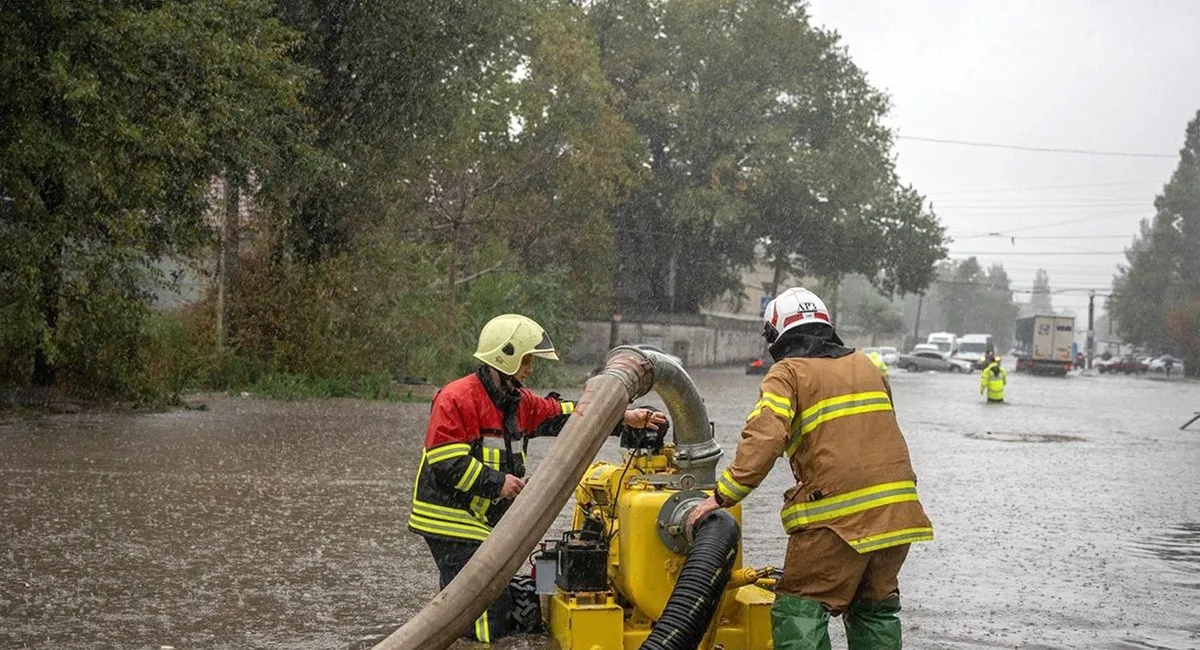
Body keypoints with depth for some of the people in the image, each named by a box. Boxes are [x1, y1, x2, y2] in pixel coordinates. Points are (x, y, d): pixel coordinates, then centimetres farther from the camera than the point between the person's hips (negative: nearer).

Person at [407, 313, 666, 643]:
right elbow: (446, 462, -21)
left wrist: (624, 417, 0)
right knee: (485, 623, -12)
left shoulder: (519, 402, 12)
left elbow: (564, 415, 10)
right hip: (452, 522, -9)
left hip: (486, 521, 9)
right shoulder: (456, 399, -15)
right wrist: (499, 484, -17)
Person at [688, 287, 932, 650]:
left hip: (837, 514, -6)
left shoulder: (788, 373, -1)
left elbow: (764, 439, -16)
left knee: (800, 608, 1)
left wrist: (722, 496, -17)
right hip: (898, 511, 6)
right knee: (875, 607, 21)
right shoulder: (867, 367, 19)